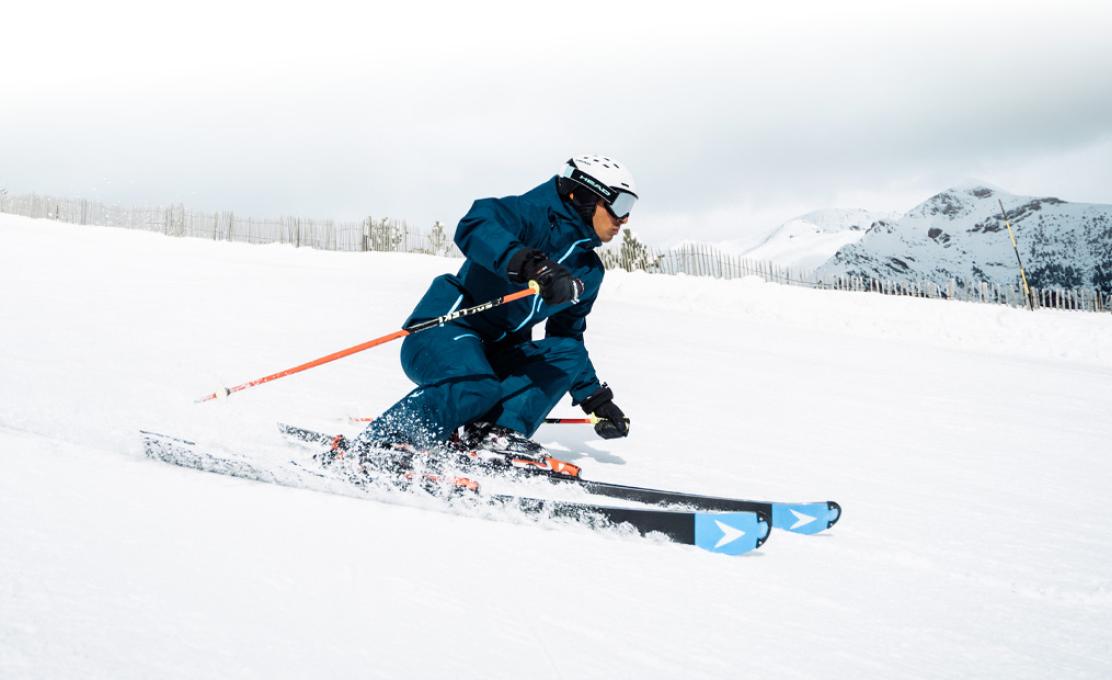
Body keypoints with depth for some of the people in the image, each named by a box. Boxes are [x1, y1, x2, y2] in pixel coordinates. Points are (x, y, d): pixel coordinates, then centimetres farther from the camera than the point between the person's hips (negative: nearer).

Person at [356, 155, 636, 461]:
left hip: (492, 354, 9)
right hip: (444, 331, -9)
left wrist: (597, 399, 22)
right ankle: (376, 447, -24)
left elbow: (568, 335, 27)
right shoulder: (537, 213, -11)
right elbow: (474, 227, -33)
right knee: (475, 387, -36)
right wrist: (535, 266, -47)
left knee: (566, 354, -9)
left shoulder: (589, 271, 14)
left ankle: (496, 430, -21)